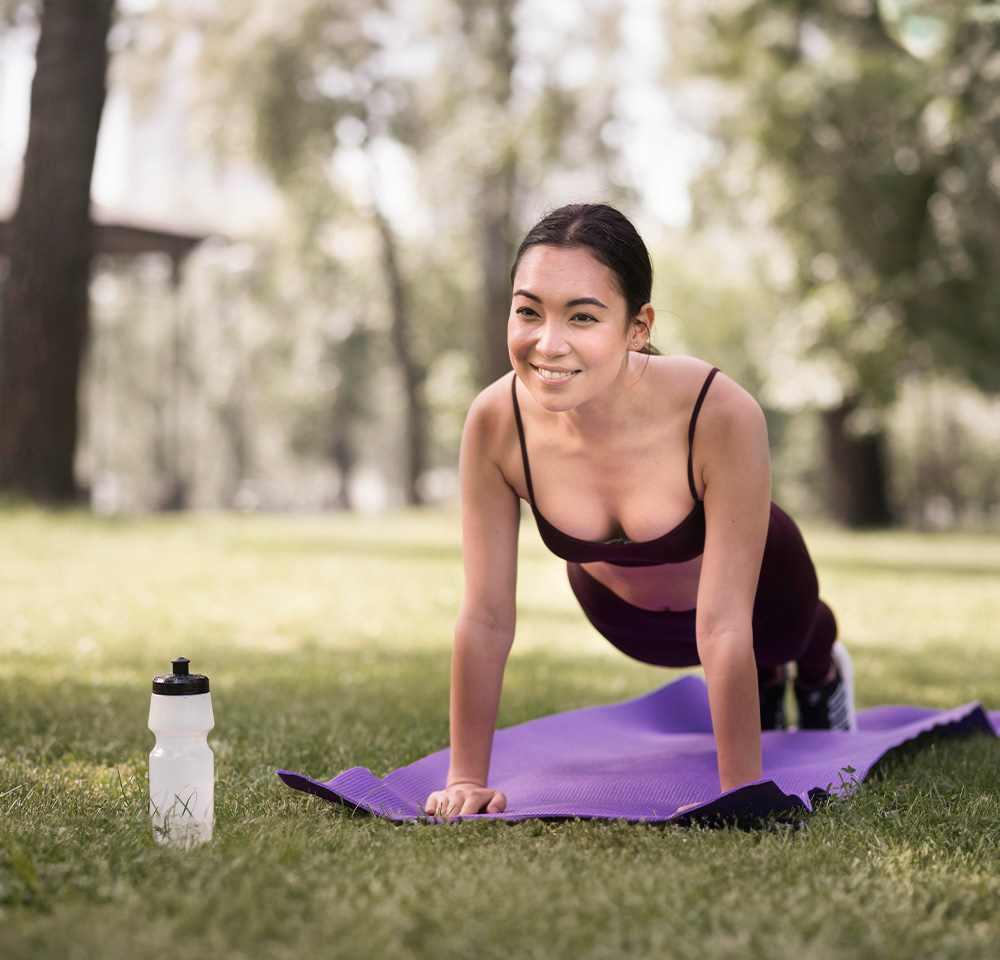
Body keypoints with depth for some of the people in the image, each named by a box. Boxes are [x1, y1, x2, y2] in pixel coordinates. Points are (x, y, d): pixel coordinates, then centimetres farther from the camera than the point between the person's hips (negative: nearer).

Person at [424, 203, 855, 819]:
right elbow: (486, 617, -28)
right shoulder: (497, 422, -36)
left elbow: (723, 625, -39)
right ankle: (762, 684, 68)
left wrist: (739, 793, -36)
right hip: (615, 601, 2)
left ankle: (822, 668, 69)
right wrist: (467, 779, -24)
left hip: (754, 590, -2)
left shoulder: (723, 416, -45)